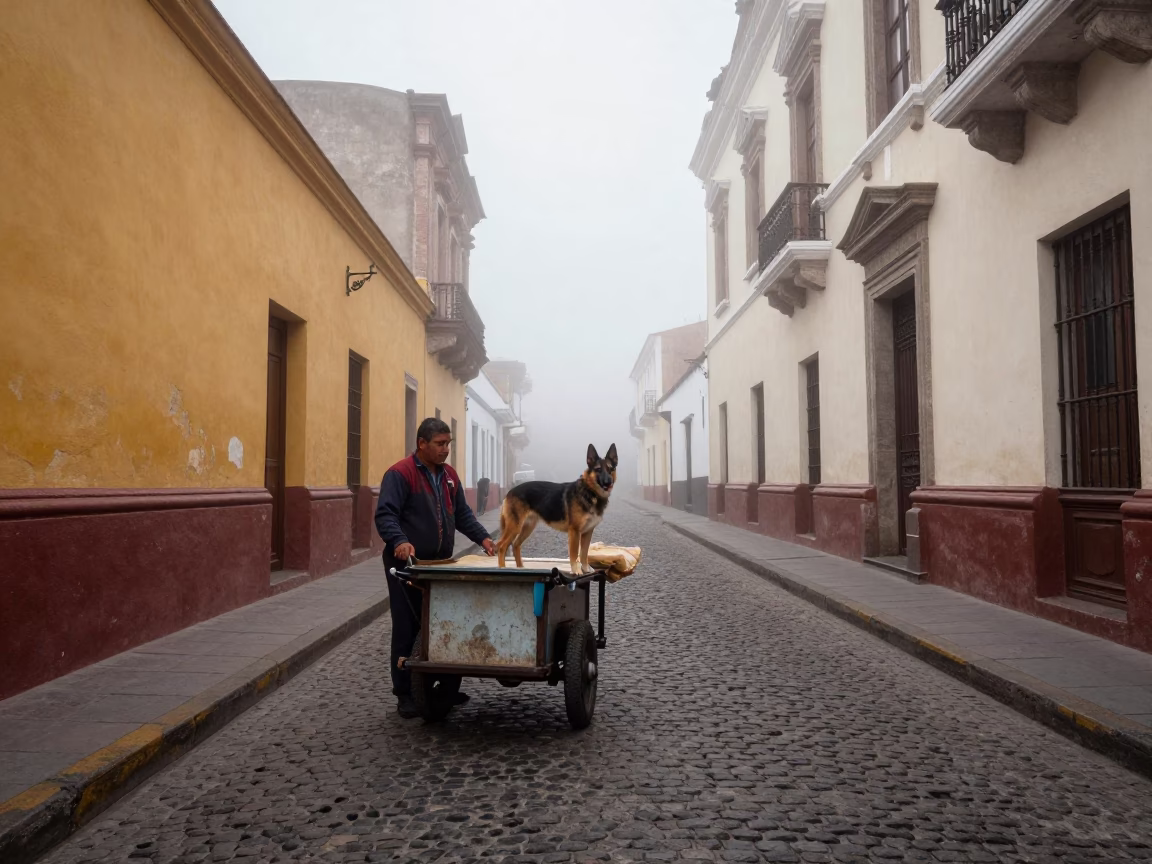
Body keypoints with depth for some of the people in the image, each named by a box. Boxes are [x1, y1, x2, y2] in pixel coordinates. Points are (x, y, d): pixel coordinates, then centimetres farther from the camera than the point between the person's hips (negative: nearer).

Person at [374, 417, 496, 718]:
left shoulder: (449, 475, 13)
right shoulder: (400, 473, -11)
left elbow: (462, 513, 19)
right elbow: (385, 514, -20)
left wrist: (482, 537, 6)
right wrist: (399, 541, -36)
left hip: (440, 566, 6)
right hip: (407, 564, -6)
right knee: (407, 630, -1)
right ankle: (405, 693, 10)